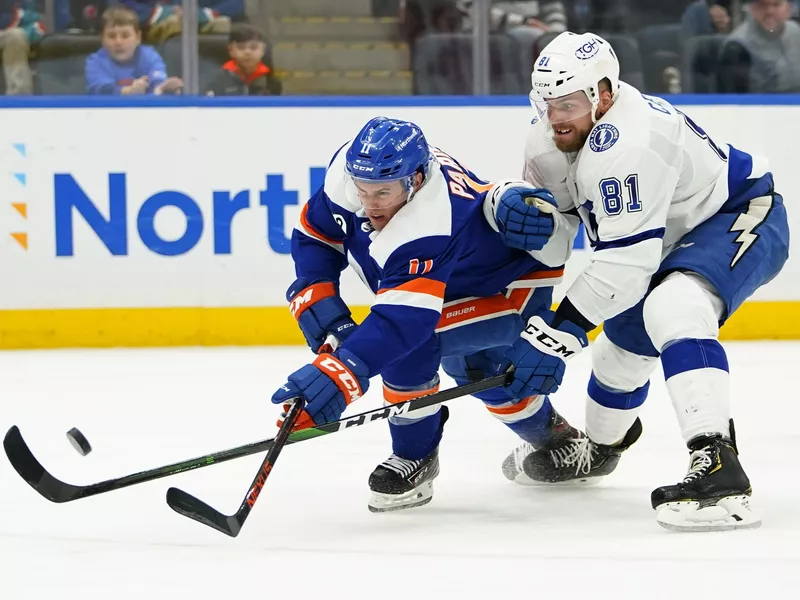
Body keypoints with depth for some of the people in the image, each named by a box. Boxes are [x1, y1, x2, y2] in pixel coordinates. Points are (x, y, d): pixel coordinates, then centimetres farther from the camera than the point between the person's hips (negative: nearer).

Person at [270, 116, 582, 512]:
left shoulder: (428, 230, -44)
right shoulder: (352, 166, -23)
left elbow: (401, 321, -52)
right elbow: (315, 234, -6)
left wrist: (337, 375, -63)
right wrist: (318, 301, -20)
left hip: (514, 286, -9)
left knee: (409, 339, -25)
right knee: (478, 370, 20)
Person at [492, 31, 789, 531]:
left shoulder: (626, 142, -34)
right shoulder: (555, 135, -5)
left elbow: (625, 260, -36)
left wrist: (558, 334, -35)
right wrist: (518, 206, -19)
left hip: (742, 219, -10)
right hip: (676, 235, 11)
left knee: (672, 310, -36)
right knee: (626, 336, 24)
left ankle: (718, 470, -47)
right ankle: (600, 446, 53)